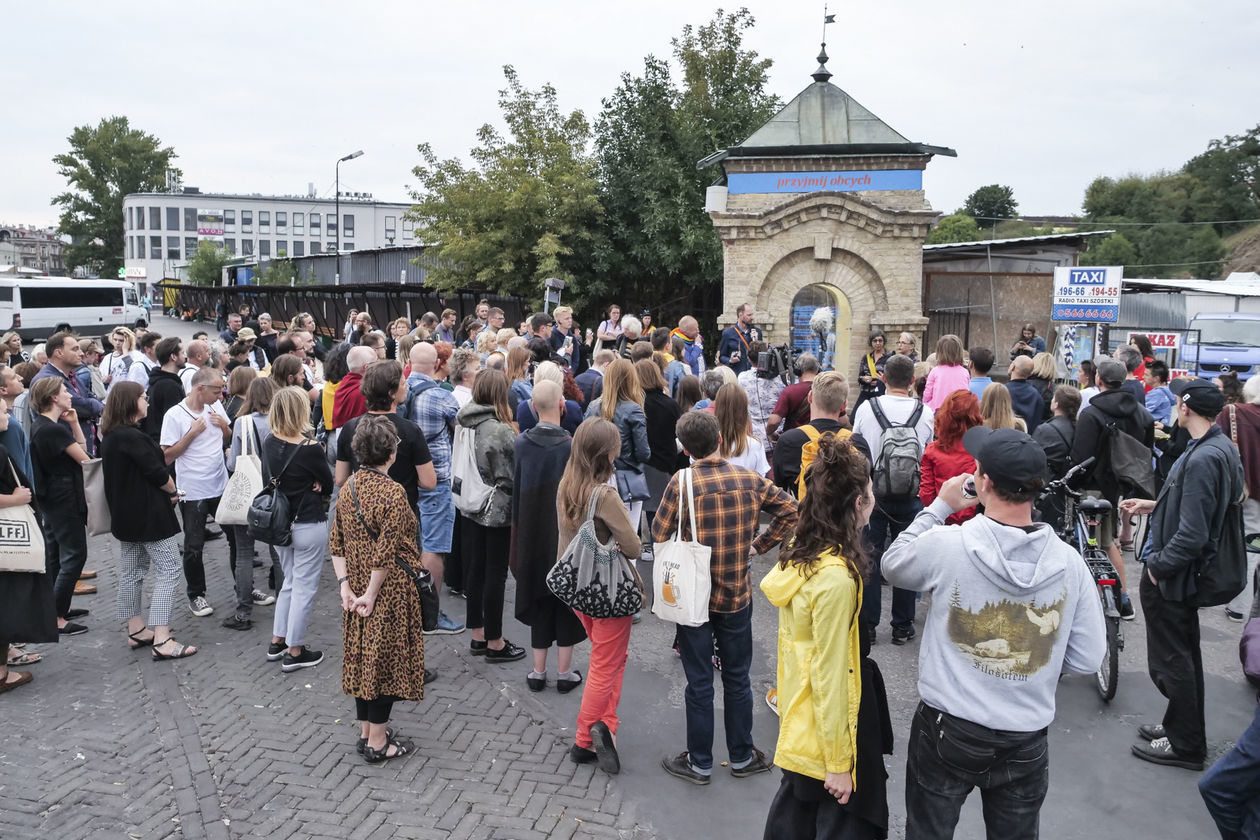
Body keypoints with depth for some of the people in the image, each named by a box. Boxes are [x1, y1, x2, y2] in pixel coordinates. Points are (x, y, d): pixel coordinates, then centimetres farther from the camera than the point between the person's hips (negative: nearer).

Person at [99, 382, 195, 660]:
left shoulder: (111, 436, 10)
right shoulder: (132, 436, -21)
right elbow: (157, 472, -21)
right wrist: (173, 491, -2)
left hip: (125, 514, 10)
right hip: (150, 513, -10)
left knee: (131, 570, 16)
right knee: (168, 570, -8)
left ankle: (137, 631, 26)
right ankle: (162, 640, -11)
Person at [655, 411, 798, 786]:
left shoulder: (682, 484, -17)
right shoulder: (750, 480, -6)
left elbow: (659, 535, -12)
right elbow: (789, 509, 3)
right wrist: (759, 545, 6)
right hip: (738, 596, 3)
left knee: (699, 683, 9)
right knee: (737, 678, 17)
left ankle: (699, 763, 22)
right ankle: (742, 756, 30)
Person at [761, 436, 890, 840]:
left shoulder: (797, 553, -2)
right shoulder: (836, 578, -27)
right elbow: (830, 677, -23)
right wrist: (838, 763, -16)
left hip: (796, 722, 8)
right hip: (825, 732, -8)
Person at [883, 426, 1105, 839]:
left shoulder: (945, 544, -20)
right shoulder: (1069, 562, -11)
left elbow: (893, 564, 2)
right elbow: (1087, 658, -4)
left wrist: (938, 507, 7)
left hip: (946, 728, -2)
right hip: (1026, 738, 2)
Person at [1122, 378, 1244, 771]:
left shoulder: (1201, 459, -28)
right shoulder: (1224, 448, 3)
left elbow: (1192, 534, -30)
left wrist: (1158, 565, -17)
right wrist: (1154, 505, 15)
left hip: (1171, 576, -10)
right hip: (1189, 572, 10)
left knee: (1171, 661, 6)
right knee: (1184, 654, 23)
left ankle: (1184, 745, 20)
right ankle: (1181, 725, 39)